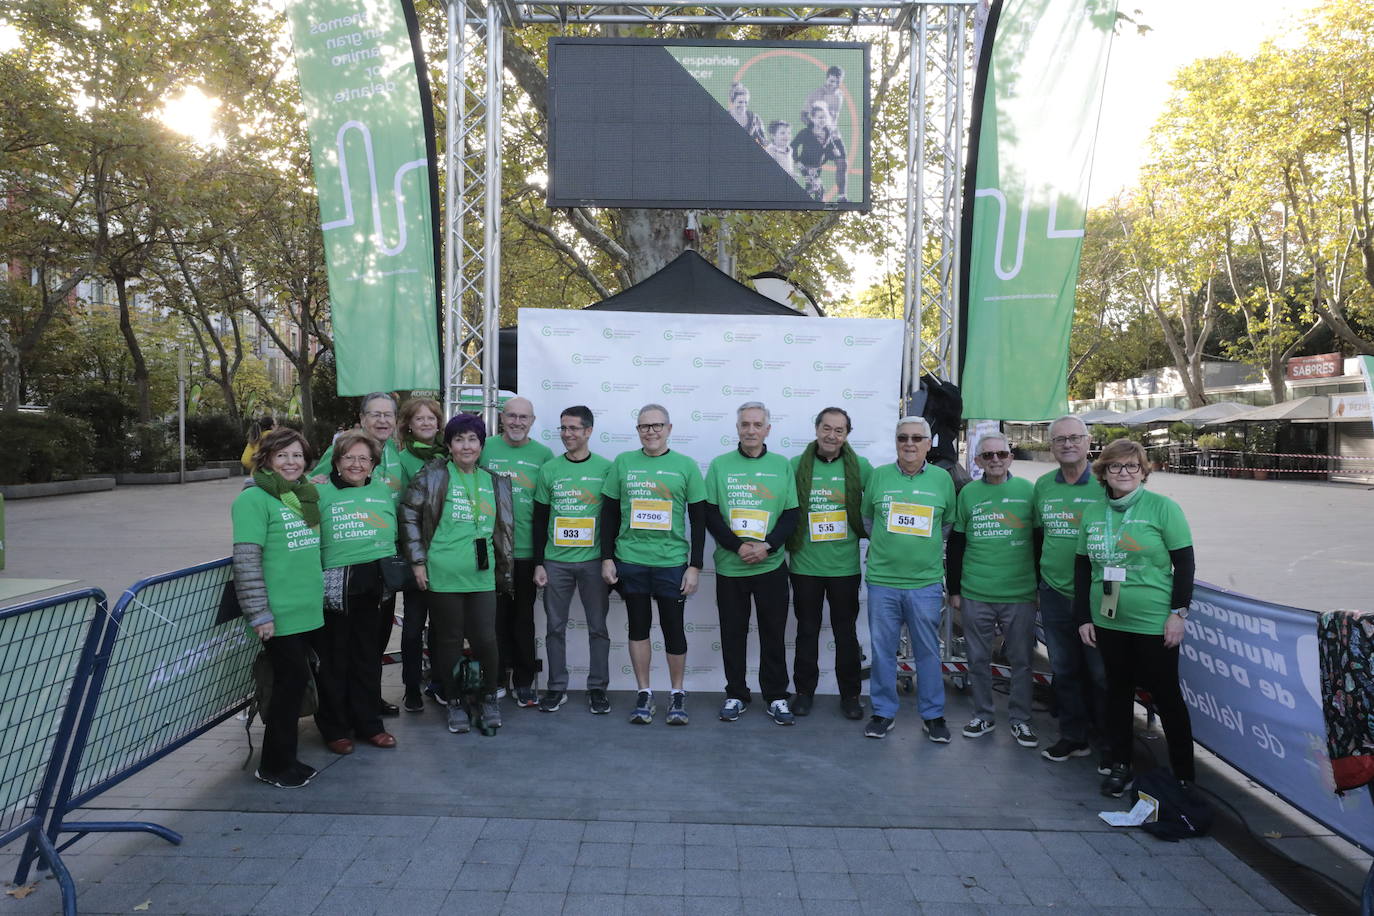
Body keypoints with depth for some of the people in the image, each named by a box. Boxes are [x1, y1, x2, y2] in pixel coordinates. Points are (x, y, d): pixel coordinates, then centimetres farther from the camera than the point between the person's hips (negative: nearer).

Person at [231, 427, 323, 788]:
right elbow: (246, 561, -16)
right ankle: (275, 765, 13)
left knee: (293, 680, 13)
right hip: (279, 614, -7)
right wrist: (260, 614, -19)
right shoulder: (254, 498, -11)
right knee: (292, 680, -3)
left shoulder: (306, 495, 13)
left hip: (308, 610, 7)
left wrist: (320, 595, 22)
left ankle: (283, 756, 26)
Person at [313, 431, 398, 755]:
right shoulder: (321, 492, -2)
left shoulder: (383, 490, 12)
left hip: (373, 589, 4)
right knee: (333, 659, 5)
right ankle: (335, 729, 20)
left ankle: (369, 724, 26)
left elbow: (394, 531, 17)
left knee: (368, 656, 14)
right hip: (333, 588, -4)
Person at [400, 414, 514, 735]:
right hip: (443, 575, -2)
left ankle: (489, 697, 21)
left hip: (482, 576, 3)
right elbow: (409, 516, 0)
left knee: (485, 639, -1)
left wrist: (505, 572, 16)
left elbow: (504, 530, 16)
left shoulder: (495, 483, 12)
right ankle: (455, 702, 24)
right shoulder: (433, 476, 0)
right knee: (449, 639, 6)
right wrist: (417, 560, -4)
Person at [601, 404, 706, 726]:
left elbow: (698, 520, 2)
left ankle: (678, 695, 21)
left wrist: (695, 566, -2)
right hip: (630, 562, 1)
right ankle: (644, 694, 21)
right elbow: (609, 514, 8)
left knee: (673, 629, 5)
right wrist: (607, 558, 3)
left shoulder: (686, 466, 1)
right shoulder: (622, 463, 5)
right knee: (638, 627, 9)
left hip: (672, 563, -1)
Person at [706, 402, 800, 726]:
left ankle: (776, 697, 19)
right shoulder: (720, 465, 3)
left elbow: (791, 515, 3)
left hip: (771, 565, 0)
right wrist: (738, 546, -13)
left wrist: (767, 545, -12)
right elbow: (710, 515, -1)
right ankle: (736, 695, 22)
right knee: (733, 633, 8)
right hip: (730, 566, 0)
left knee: (774, 633, 6)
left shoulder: (782, 466, 5)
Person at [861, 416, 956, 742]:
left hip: (926, 582, 0)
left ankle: (933, 715, 23)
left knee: (928, 651, 8)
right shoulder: (879, 476, 2)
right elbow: (866, 518, 14)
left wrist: (926, 547, 10)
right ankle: (883, 712, 22)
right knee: (882, 650, 8)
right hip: (882, 580, 0)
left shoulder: (943, 479, 2)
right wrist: (886, 545, 10)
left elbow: (949, 523, 14)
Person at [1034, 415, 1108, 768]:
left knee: (1101, 672, 5)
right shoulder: (1043, 486, 6)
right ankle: (1074, 737, 28)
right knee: (1064, 670, 13)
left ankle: (1109, 745, 20)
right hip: (1054, 593, 4)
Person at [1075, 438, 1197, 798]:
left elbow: (1184, 562, -6)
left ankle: (1184, 775, 18)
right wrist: (1083, 616, 8)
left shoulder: (1162, 507, -6)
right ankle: (1120, 766, 25)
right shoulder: (1092, 512, 7)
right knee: (1118, 691, 13)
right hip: (1107, 621, 4)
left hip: (1154, 623, -4)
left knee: (1166, 696, 5)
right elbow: (1082, 566, 11)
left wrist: (1178, 612, -10)